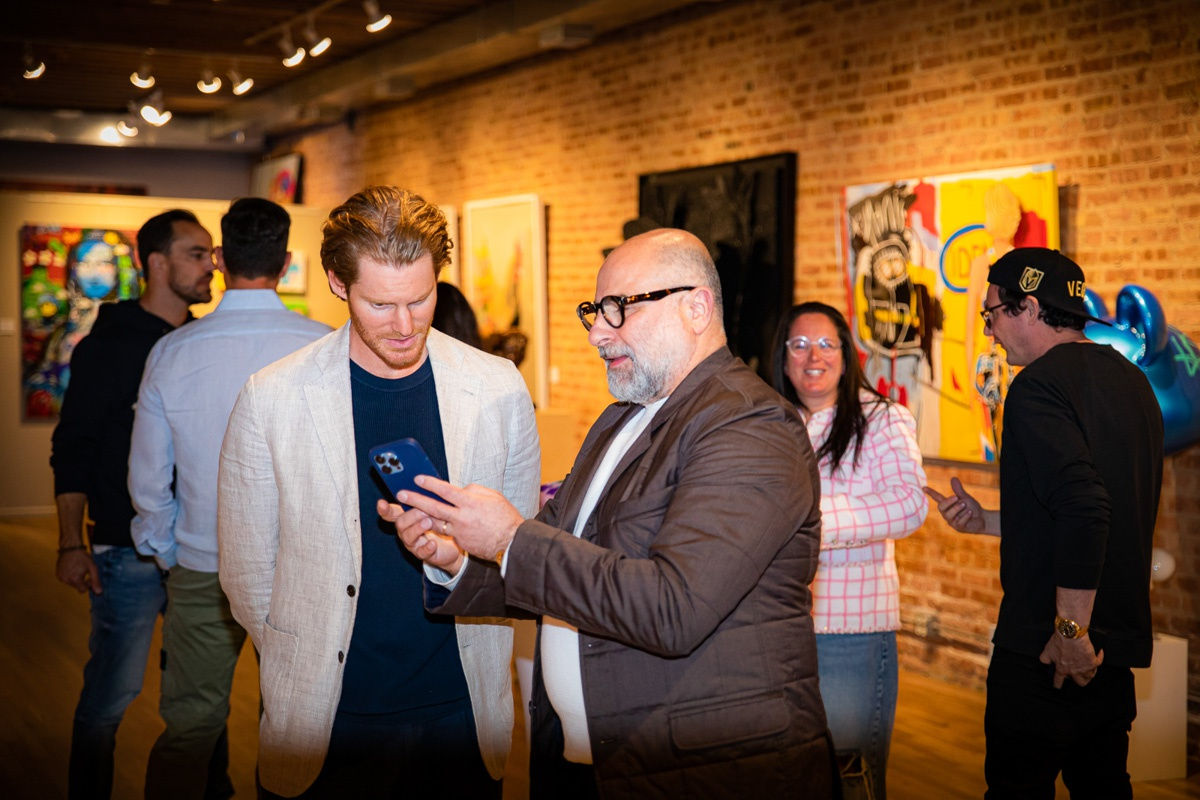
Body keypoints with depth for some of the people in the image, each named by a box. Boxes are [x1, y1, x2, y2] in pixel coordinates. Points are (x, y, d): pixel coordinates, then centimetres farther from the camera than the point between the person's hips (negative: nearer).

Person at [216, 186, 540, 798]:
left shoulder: (499, 391, -3)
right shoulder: (272, 399, -8)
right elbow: (246, 569, 0)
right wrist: (305, 667, 4)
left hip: (463, 708, 2)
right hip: (330, 719, -1)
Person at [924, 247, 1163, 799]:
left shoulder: (1039, 385, -15)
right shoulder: (1131, 380, 14)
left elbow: (1083, 505, -27)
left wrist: (1069, 629, -22)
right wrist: (988, 522, 21)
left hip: (1046, 650, -9)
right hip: (1119, 640, 9)